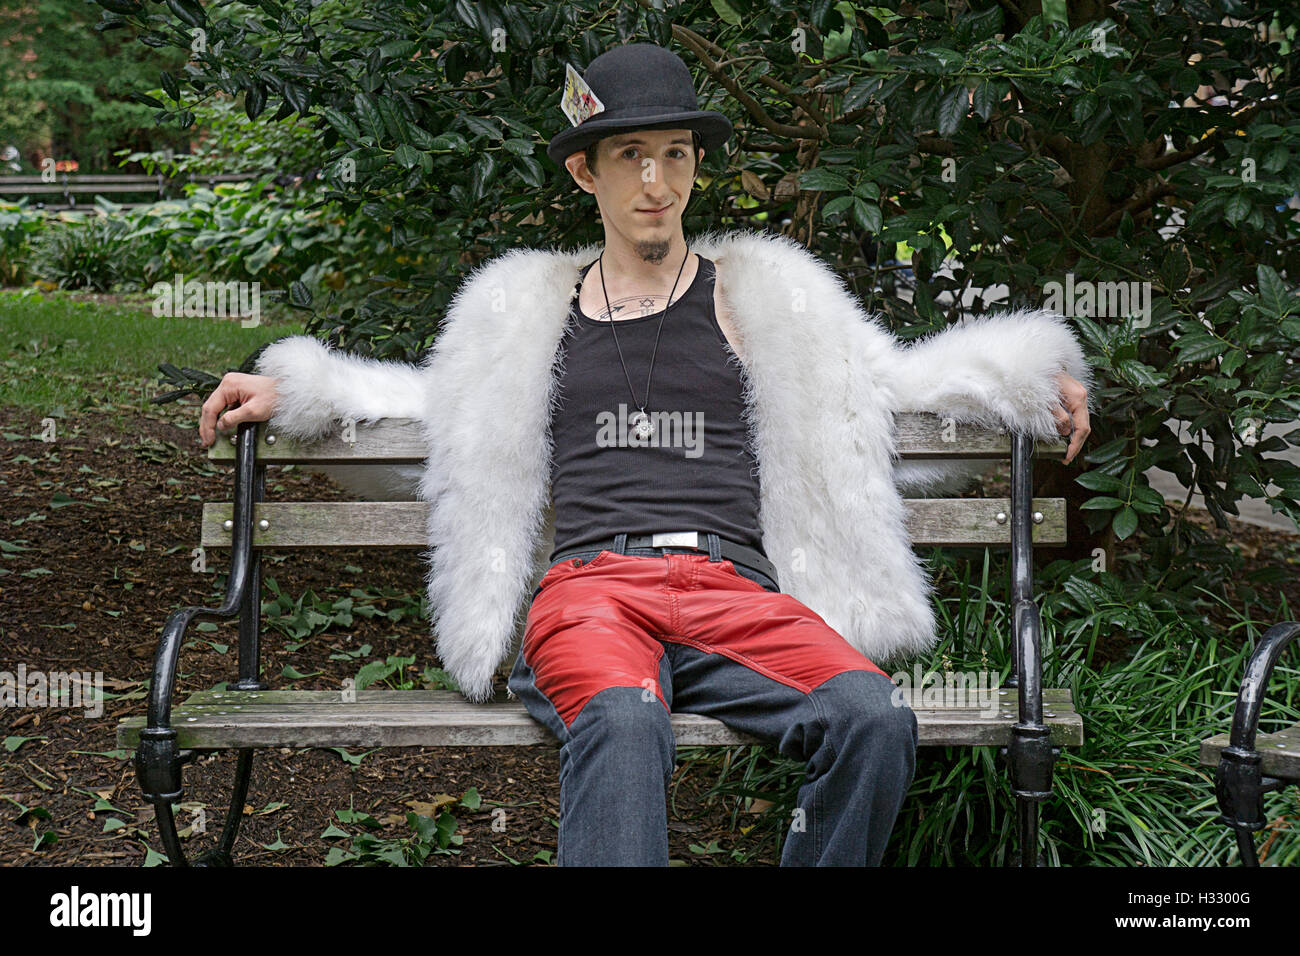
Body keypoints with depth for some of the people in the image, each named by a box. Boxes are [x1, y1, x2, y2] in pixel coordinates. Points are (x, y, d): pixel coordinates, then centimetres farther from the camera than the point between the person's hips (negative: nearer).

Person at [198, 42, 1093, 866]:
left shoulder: (760, 294, 24)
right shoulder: (529, 308, 25)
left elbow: (889, 378, 32)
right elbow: (431, 398, 40)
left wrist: (1033, 370, 23)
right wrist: (289, 387, 34)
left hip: (733, 588, 1)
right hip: (591, 585, -1)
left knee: (873, 720, -33)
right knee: (622, 725, -40)